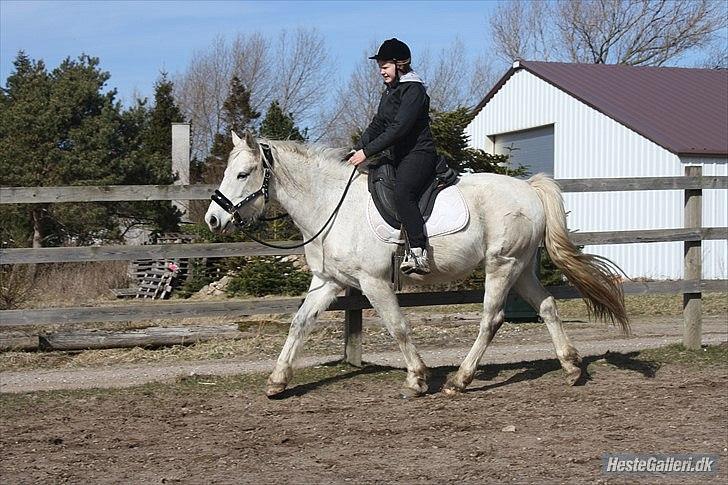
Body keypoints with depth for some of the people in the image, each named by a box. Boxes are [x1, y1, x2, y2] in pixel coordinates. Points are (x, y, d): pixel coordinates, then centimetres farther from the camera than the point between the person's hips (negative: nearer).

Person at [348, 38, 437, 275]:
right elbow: (377, 125, 19)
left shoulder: (413, 90, -11)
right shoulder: (389, 93, 19)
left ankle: (419, 253, -42)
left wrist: (367, 151, -21)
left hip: (418, 153, -11)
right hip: (398, 158, 11)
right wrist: (357, 149, 3)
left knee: (401, 193, -32)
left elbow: (399, 128, -20)